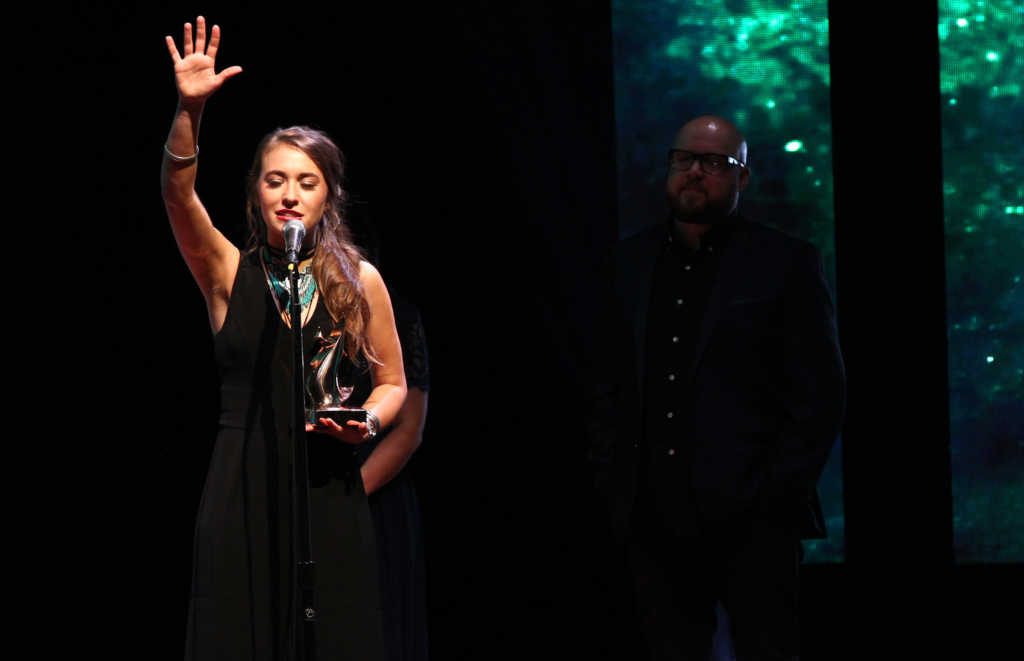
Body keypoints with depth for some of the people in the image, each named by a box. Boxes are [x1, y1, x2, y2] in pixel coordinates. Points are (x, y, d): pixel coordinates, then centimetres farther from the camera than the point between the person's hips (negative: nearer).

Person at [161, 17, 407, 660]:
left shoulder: (359, 280, 6)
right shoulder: (229, 272, 4)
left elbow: (392, 382, 14)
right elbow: (178, 193, -13)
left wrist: (365, 422, -8)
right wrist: (190, 112, -27)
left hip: (329, 484, 1)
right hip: (242, 485, 0)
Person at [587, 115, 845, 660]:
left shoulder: (785, 264, 2)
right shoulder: (628, 263, 13)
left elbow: (821, 396, -1)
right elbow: (606, 386, 15)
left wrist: (773, 494, -9)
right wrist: (611, 481, 5)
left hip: (752, 526, -3)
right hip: (653, 526, 3)